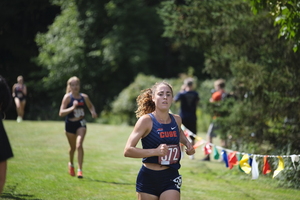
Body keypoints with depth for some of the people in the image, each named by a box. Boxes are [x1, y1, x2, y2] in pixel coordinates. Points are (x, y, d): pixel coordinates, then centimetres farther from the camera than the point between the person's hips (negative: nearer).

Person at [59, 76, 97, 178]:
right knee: (73, 147, 14)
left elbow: (91, 106, 20)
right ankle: (71, 164, 45)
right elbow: (61, 113, -17)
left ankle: (80, 170, -16)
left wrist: (93, 112, -2)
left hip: (81, 124, 1)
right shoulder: (67, 97, -10)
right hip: (70, 124, -1)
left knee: (79, 145, -18)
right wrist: (72, 108, -29)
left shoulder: (84, 97, 0)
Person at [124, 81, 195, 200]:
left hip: (171, 178, 3)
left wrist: (187, 143, 9)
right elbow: (128, 150, -19)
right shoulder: (146, 120, -11)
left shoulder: (177, 120, 4)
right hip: (148, 180, -3)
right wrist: (155, 151, -29)